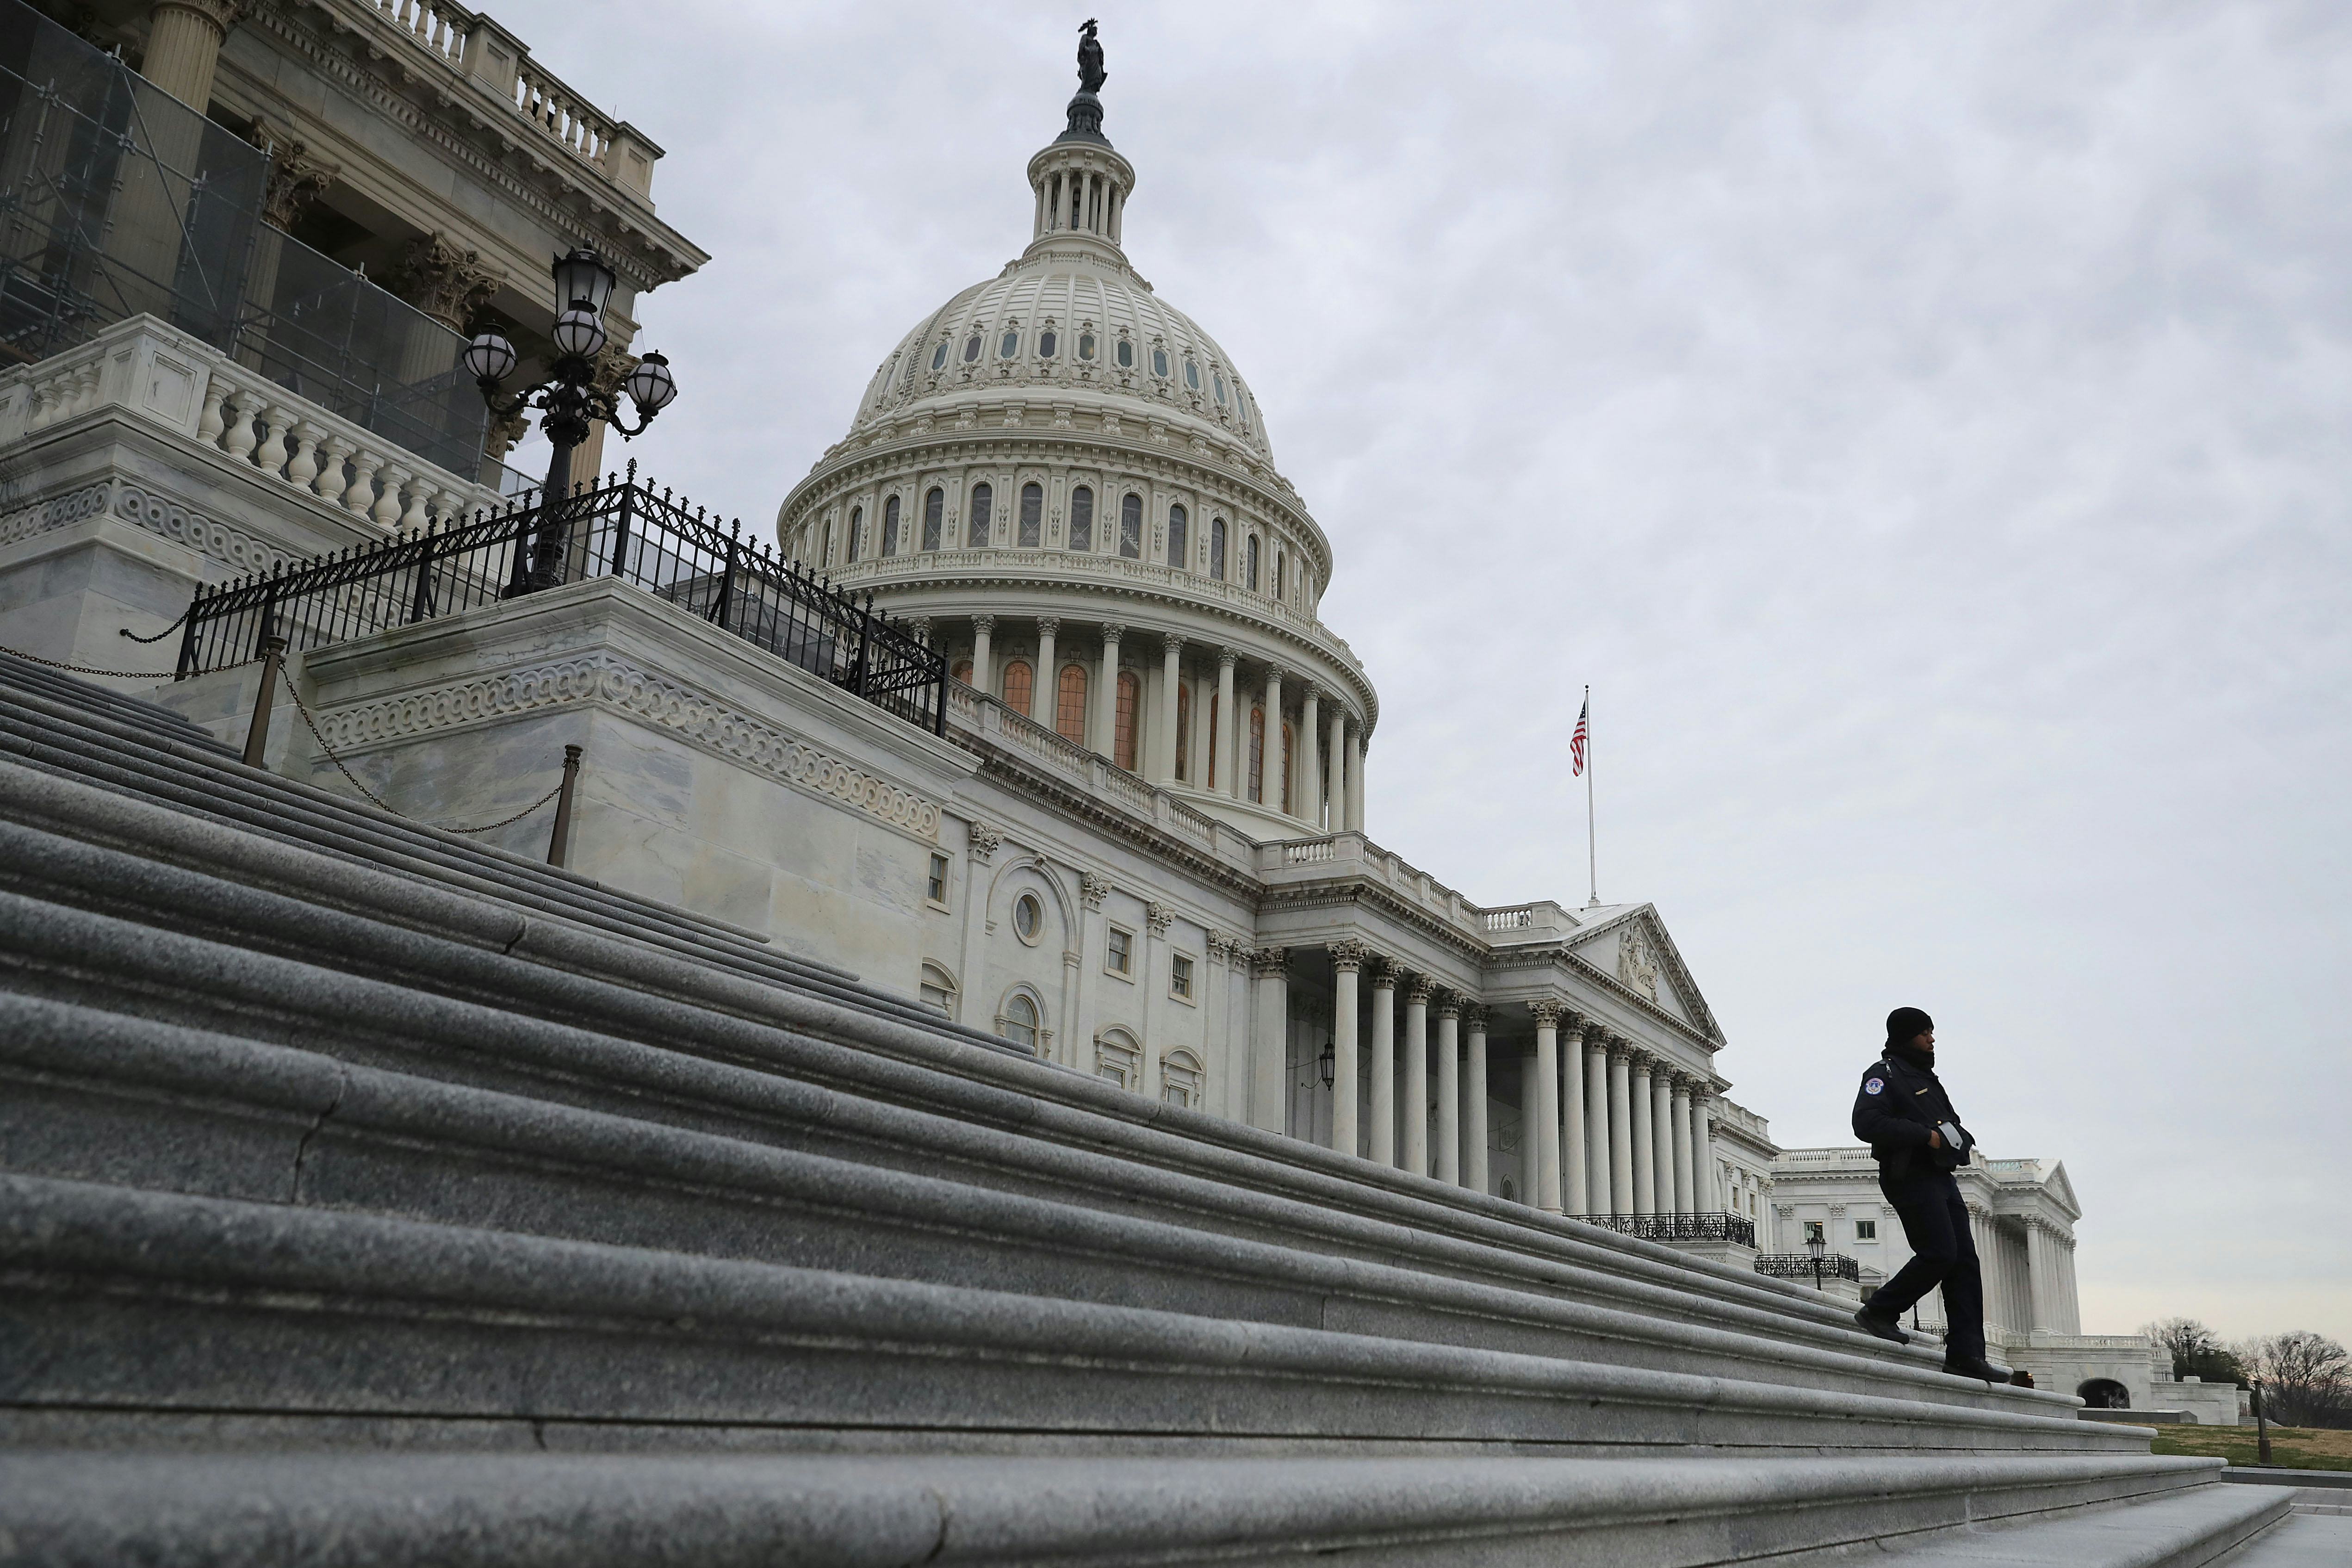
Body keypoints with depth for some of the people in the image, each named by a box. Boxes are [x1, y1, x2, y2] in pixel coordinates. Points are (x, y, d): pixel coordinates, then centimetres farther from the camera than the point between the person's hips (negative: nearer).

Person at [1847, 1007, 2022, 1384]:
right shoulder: (1884, 1074, -6)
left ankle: (1965, 1354, 2)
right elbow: (1866, 1123, -20)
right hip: (1911, 1178, -9)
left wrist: (1956, 1137, 5)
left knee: (1965, 1260, 2)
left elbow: (1951, 1122, 31)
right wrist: (1926, 1136, -20)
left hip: (1941, 1179, 9)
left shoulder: (1926, 1077, 24)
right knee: (1940, 1253, -18)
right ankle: (1879, 1311, -1)